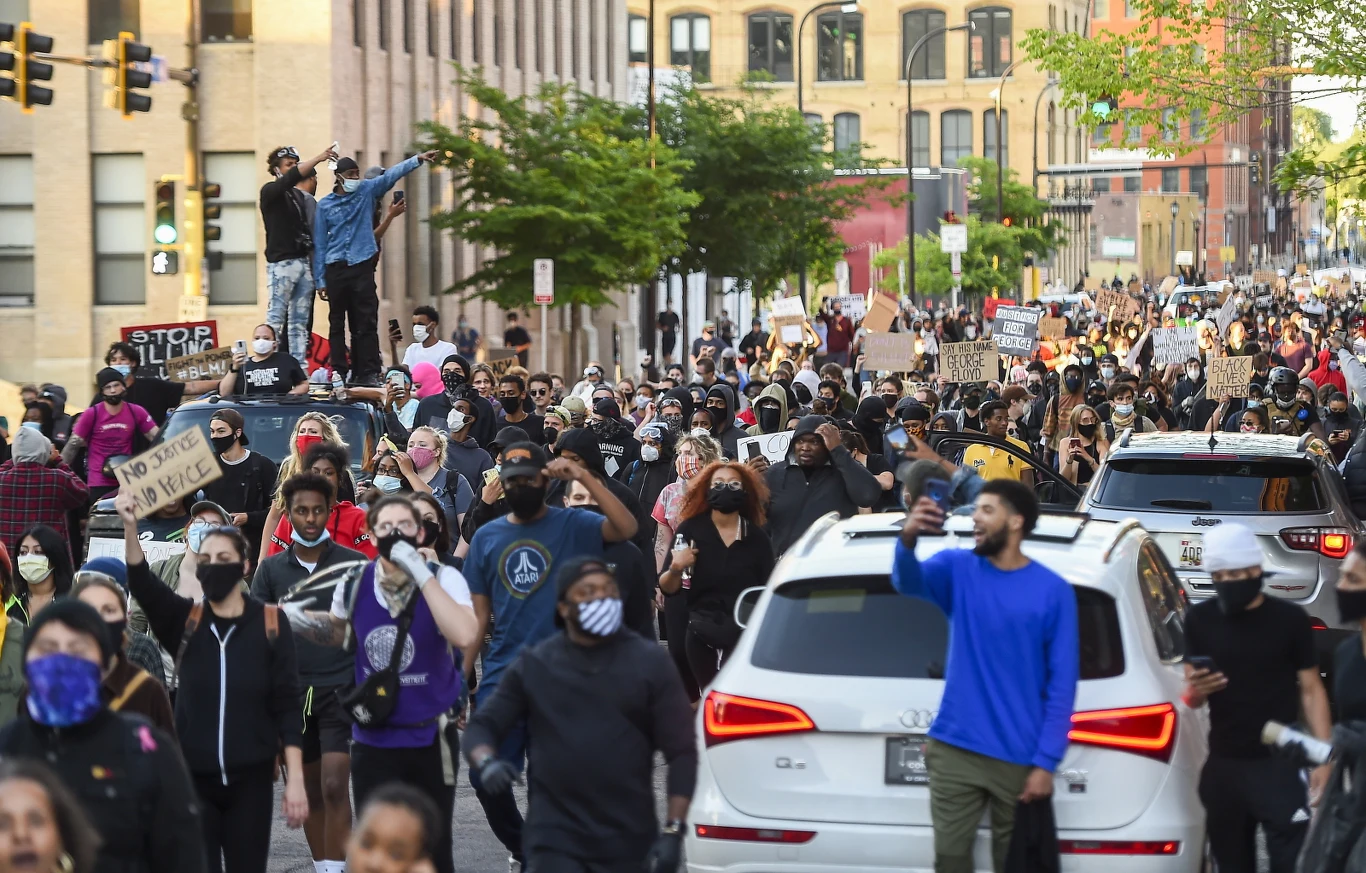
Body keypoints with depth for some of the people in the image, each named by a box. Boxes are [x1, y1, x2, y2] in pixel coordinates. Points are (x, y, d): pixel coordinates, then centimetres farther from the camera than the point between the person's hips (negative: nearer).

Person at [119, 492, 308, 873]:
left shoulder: (269, 623, -2)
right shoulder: (184, 620, 1)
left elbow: (287, 705, -2)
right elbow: (142, 584, -17)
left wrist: (295, 778, -8)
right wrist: (130, 526, -35)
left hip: (251, 776, -1)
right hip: (192, 774, 1)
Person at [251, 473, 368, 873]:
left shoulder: (354, 564, 0)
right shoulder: (271, 569, 6)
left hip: (341, 689, -3)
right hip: (292, 690, 3)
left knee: (334, 786, -14)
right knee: (309, 791, 11)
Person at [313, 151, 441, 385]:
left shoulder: (367, 191, 7)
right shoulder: (325, 205, 5)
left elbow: (392, 175, -3)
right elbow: (319, 243, 5)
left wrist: (418, 160, -16)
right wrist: (320, 279, 1)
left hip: (362, 266, 0)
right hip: (335, 269, 0)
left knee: (366, 323, -3)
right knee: (336, 324, 4)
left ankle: (368, 373, -4)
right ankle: (338, 372, 8)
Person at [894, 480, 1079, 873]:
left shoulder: (1053, 591, -3)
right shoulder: (958, 569, 3)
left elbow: (1062, 684, -3)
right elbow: (908, 582, -18)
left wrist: (1046, 763, -9)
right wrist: (908, 538, -40)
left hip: (1019, 759, -1)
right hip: (954, 750, 2)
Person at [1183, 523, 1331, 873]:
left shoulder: (1290, 619, -4)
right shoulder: (1200, 619, 4)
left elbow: (1311, 690, 0)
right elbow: (1191, 697, 9)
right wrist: (1195, 691, -17)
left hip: (1280, 764, -4)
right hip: (1223, 764, 4)